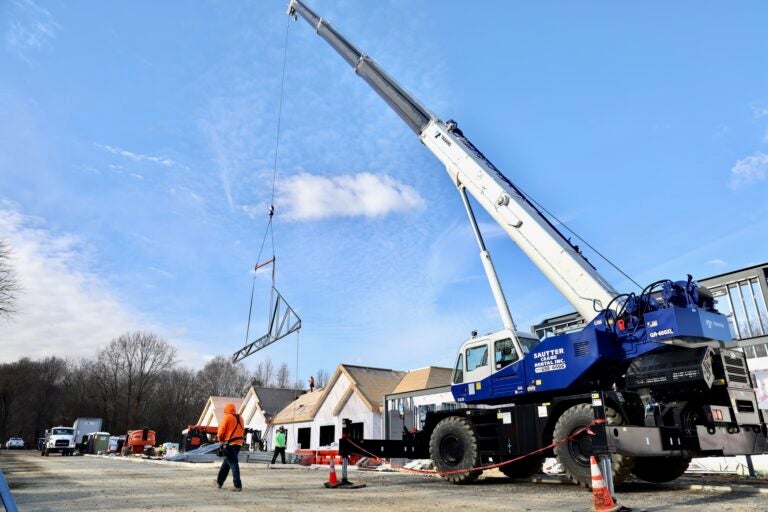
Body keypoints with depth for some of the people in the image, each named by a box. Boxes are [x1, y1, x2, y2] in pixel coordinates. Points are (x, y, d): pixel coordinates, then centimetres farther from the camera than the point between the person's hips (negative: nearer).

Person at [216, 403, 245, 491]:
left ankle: (238, 485, -11)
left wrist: (221, 440, 10)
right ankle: (219, 482, 29)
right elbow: (242, 431, 14)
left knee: (233, 464, -7)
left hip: (230, 444, -7)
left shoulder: (227, 417, -5)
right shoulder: (240, 418, 14)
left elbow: (221, 431, -6)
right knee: (226, 463, 20)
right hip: (239, 443, 7)